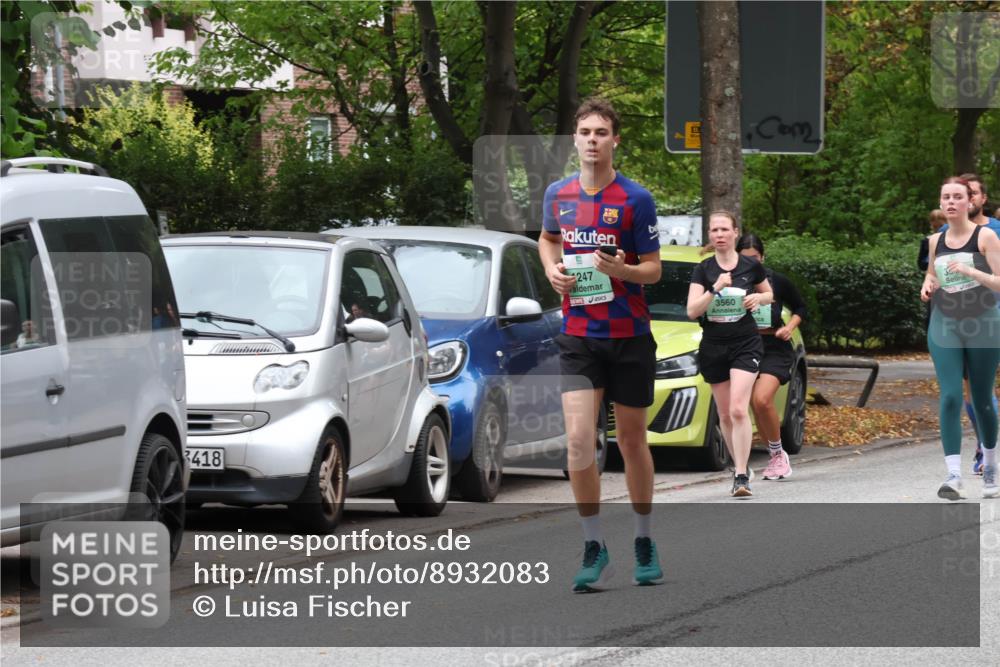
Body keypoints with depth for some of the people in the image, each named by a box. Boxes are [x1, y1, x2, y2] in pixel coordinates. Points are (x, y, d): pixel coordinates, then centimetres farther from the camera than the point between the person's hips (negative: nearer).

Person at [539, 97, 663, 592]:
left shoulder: (635, 199, -7)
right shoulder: (558, 194, 4)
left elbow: (653, 269, -5)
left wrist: (620, 269, -25)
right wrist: (552, 270, 4)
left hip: (630, 337, -2)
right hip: (579, 337, 2)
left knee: (632, 440, 10)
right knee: (579, 439, -12)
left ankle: (644, 542, 27)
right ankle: (594, 547, -2)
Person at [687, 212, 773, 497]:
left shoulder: (751, 267, 0)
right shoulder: (703, 270, 0)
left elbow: (769, 294, 17)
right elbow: (692, 310, -10)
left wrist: (758, 298, -6)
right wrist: (715, 289, -24)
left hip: (745, 345, -2)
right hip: (713, 347, 2)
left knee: (738, 410, -17)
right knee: (725, 415, 9)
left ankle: (741, 476, -19)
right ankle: (740, 466, 24)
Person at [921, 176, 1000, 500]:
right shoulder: (936, 240, 7)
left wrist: (970, 271, -25)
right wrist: (927, 286, 2)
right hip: (944, 327, 2)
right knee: (950, 397, -12)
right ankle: (954, 476, -17)